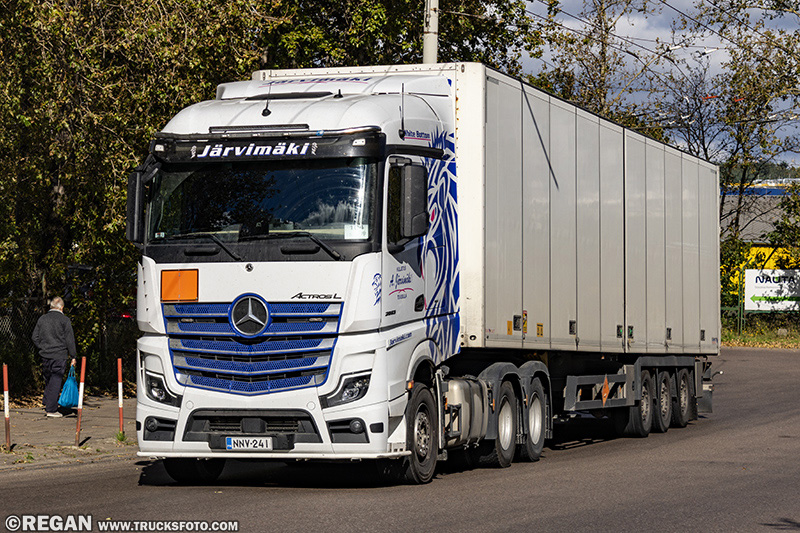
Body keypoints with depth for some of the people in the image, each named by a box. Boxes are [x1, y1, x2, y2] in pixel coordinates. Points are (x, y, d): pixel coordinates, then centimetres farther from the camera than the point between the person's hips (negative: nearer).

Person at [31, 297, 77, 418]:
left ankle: (47, 406, 21)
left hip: (45, 355, 5)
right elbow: (69, 339, -6)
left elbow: (35, 338, 10)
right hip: (59, 355, -5)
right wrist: (72, 356, 1)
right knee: (56, 382, -3)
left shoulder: (42, 319, 8)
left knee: (48, 381, 17)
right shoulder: (64, 320, -6)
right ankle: (51, 409, -4)